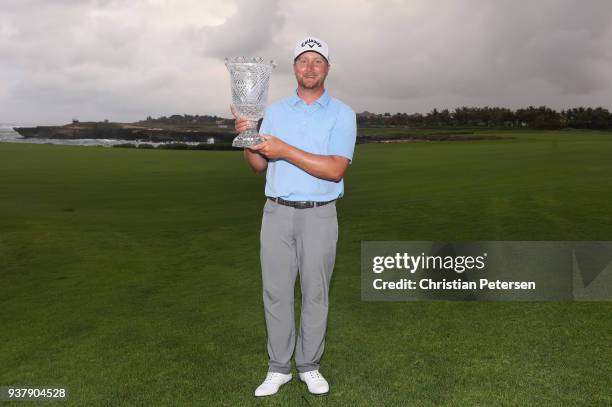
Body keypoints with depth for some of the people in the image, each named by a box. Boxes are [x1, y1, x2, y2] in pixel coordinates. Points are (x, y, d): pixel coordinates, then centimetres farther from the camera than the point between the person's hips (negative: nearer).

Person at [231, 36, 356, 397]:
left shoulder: (342, 113, -2)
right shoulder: (275, 111, 10)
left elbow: (335, 169, -15)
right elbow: (259, 165, 8)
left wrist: (284, 150, -21)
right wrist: (245, 137, -12)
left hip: (319, 216, -2)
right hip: (277, 213, 3)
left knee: (315, 294, 7)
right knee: (277, 292, 6)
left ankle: (309, 366, 23)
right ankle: (278, 368, 19)